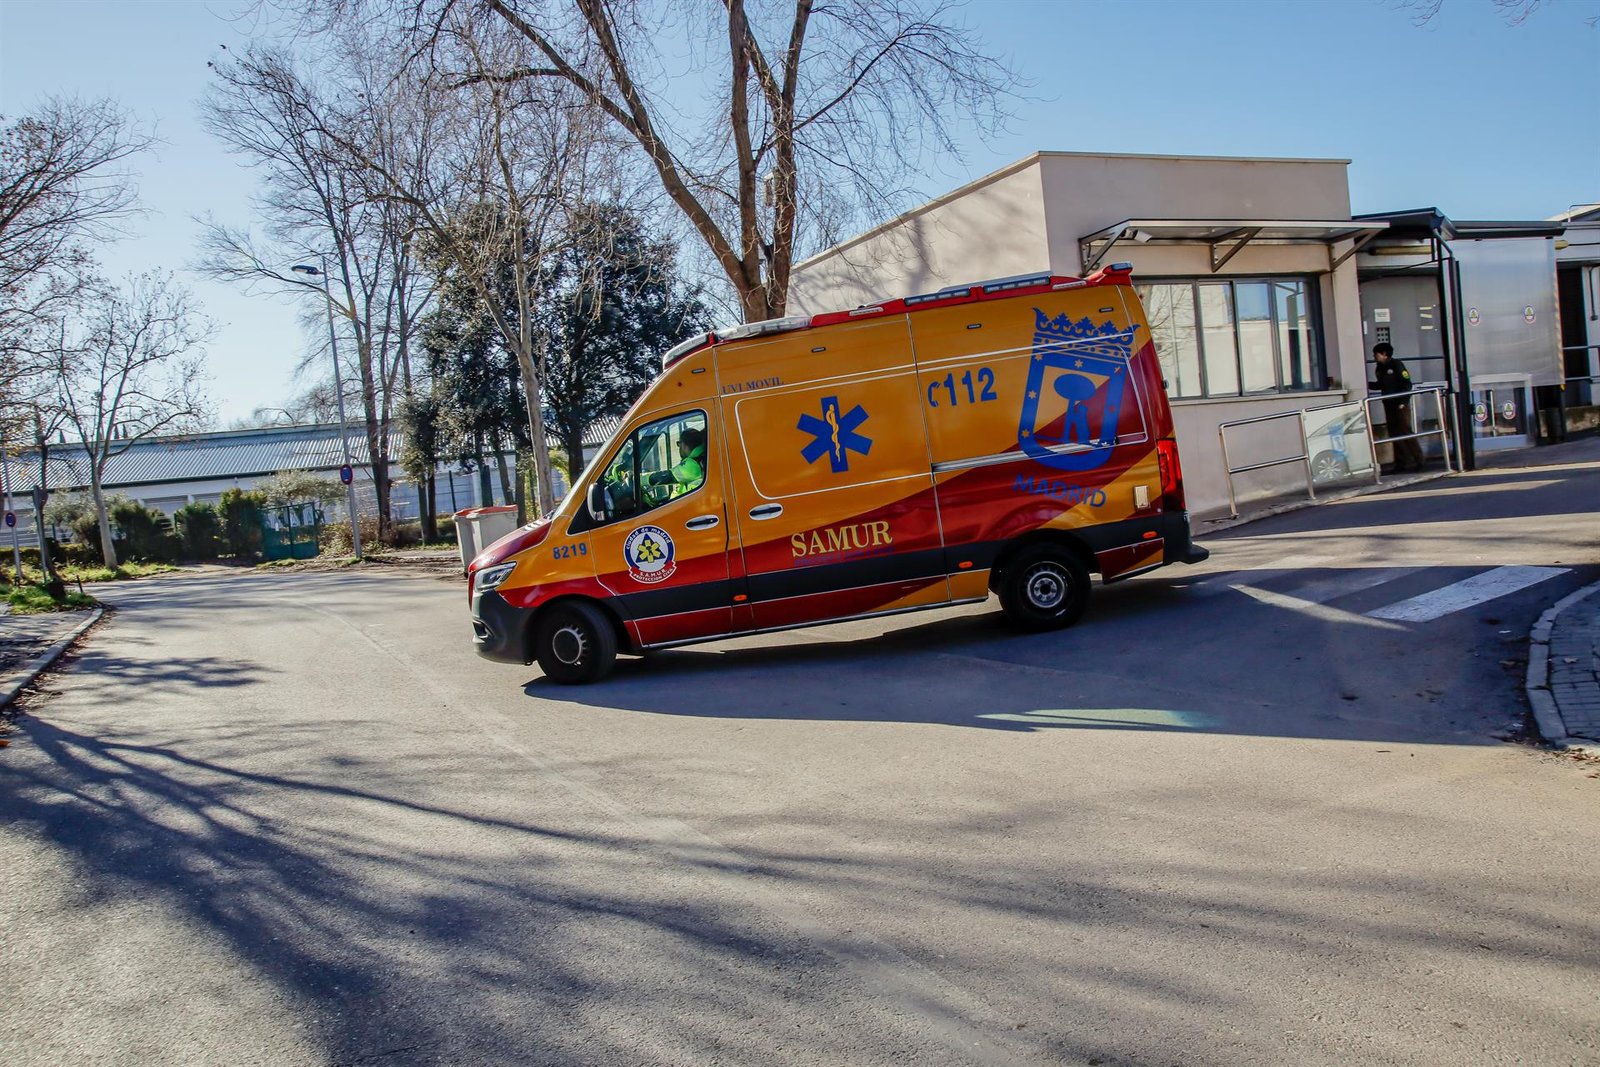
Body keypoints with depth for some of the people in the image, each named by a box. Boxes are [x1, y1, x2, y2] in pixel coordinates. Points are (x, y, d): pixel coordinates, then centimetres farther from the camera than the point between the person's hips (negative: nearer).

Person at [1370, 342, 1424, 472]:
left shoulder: (1396, 364, -9)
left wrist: (1403, 402, -17)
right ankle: (1401, 462, 10)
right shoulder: (1380, 368, 10)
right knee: (1394, 434, 6)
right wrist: (1368, 384, 6)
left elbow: (1407, 384, -12)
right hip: (1388, 406, 7)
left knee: (1407, 432, -6)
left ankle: (1417, 460, -1)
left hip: (1401, 405, -7)